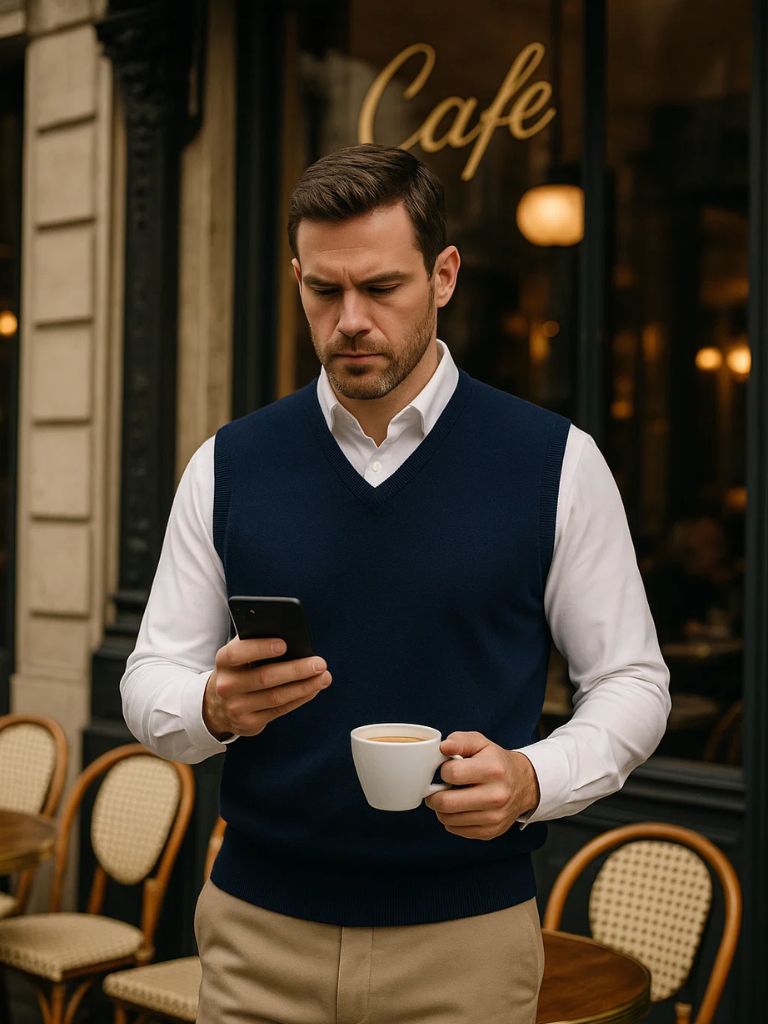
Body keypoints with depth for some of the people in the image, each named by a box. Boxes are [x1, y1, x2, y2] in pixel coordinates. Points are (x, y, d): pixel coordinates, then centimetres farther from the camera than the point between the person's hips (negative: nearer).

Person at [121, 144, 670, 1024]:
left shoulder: (555, 463, -4)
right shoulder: (228, 466, 1)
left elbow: (630, 682, 0)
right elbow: (150, 686, 4)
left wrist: (532, 780, -18)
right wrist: (216, 710, -19)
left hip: (467, 937, -1)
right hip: (262, 931, 2)